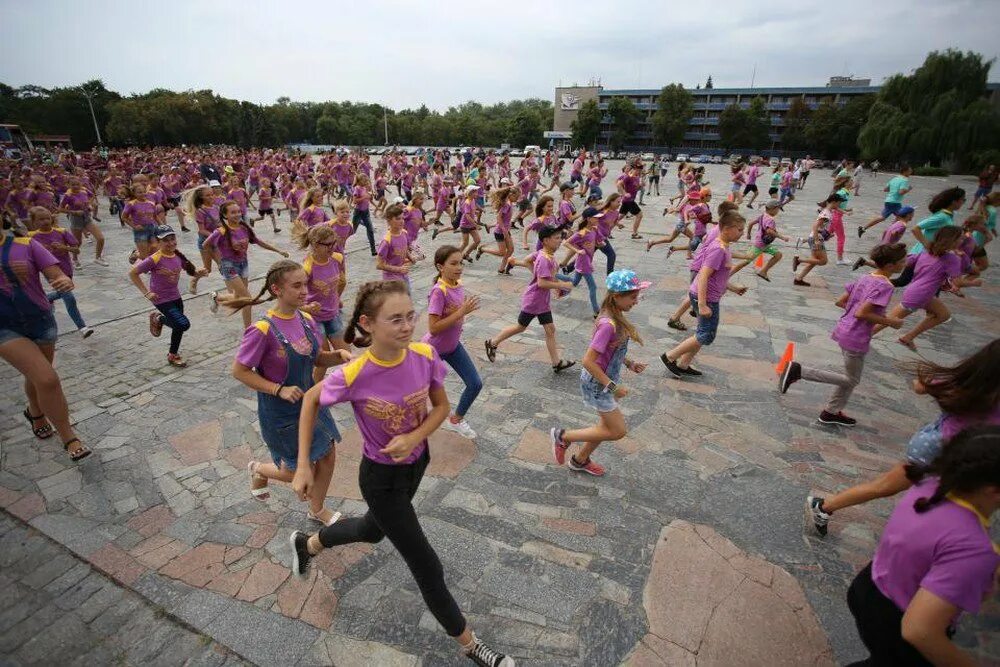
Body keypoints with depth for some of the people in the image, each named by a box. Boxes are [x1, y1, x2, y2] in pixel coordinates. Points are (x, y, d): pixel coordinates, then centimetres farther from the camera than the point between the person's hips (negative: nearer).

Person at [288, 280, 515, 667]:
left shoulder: (425, 356, -21)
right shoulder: (353, 376, -31)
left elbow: (441, 406, -6)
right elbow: (311, 401, -10)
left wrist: (414, 438, -24)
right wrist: (303, 467, -10)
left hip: (417, 460, 5)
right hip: (382, 477, -5)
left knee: (374, 530, 32)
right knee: (427, 567, 6)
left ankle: (307, 543, 63)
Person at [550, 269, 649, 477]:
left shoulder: (616, 317, -2)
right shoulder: (608, 324, -31)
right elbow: (588, 361, -30)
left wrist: (630, 363, 1)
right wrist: (613, 387, -24)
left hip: (607, 379, 9)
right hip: (597, 384, -9)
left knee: (608, 425, 21)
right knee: (618, 431, 3)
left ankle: (580, 460, 42)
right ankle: (563, 436, 14)